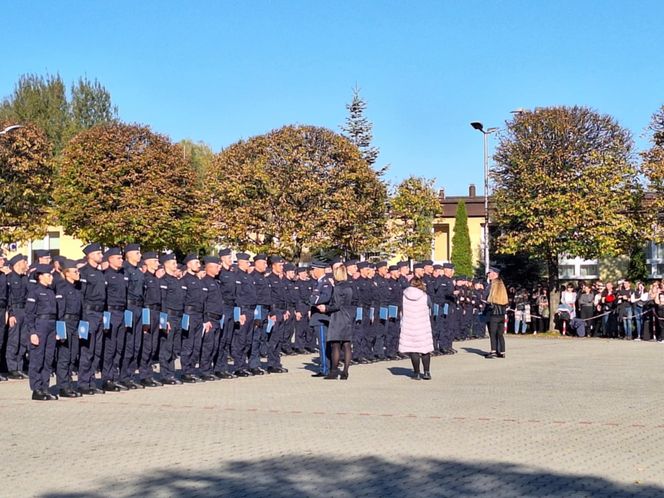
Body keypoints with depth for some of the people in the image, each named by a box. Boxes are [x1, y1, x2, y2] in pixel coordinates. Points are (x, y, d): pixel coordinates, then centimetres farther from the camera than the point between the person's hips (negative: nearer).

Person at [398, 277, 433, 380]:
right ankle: (426, 372, 11)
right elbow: (430, 310, 5)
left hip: (408, 326, 1)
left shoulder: (404, 296, -5)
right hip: (423, 327, -1)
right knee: (425, 349, 11)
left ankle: (417, 373, 8)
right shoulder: (425, 297, -8)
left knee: (413, 350, 6)